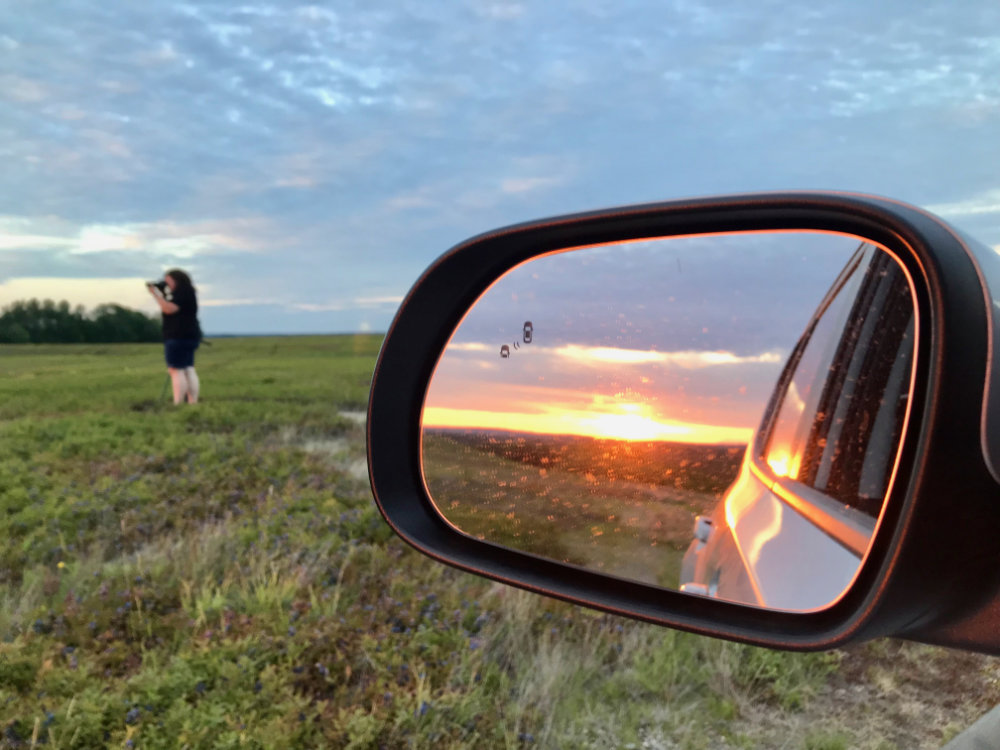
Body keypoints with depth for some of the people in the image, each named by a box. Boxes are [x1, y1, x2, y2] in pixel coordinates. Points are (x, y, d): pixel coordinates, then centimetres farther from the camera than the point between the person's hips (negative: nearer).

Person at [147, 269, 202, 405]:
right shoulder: (187, 293, 22)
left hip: (178, 337, -11)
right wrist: (160, 293, 15)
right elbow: (168, 308, 24)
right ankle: (193, 402, 5)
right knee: (189, 370, 7)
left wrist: (156, 293, -13)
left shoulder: (182, 293, -9)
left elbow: (169, 309, -18)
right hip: (190, 336, 11)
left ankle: (178, 405, -15)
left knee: (176, 370, -12)